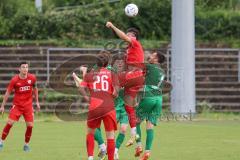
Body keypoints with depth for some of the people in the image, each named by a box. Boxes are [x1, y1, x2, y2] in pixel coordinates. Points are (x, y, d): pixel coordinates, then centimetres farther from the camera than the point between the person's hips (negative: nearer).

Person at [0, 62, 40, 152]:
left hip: (28, 105, 2)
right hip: (17, 105, -2)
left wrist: (37, 102, 12)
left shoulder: (32, 78, -5)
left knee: (30, 125, -5)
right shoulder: (14, 80, -11)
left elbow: (35, 89, 13)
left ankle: (26, 144, 14)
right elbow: (8, 92, -2)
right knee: (9, 123, -12)